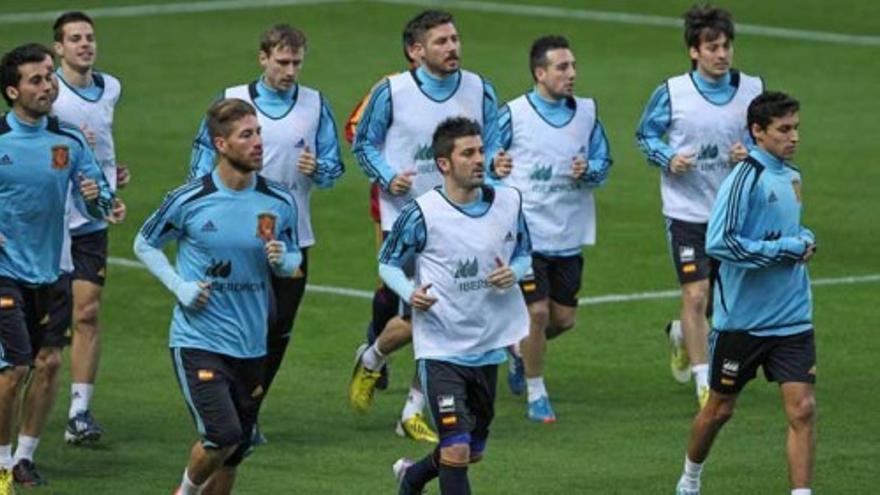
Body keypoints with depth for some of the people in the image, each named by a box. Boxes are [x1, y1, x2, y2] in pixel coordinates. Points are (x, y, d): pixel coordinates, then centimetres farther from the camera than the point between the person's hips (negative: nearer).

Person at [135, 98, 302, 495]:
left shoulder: (279, 202, 1)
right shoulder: (188, 201, -9)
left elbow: (293, 258, 14)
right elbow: (144, 244, 6)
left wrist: (283, 260, -10)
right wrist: (179, 286, -8)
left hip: (250, 346, 4)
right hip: (197, 340, -4)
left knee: (234, 453, 9)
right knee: (222, 435, -19)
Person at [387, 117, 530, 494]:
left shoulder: (509, 202, -1)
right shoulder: (422, 213, -13)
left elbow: (524, 254, 14)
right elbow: (388, 263, -1)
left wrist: (514, 273, -10)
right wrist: (410, 293, -21)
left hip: (488, 347, 5)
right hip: (440, 348, -5)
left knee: (473, 451, 19)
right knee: (456, 451, -16)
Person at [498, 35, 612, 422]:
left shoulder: (586, 112, 3)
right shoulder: (513, 114, -8)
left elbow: (603, 163, 10)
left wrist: (588, 170, -12)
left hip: (569, 236, 4)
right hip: (526, 232, -4)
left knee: (563, 318, 9)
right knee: (537, 312, -9)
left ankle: (521, 350, 41)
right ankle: (536, 394, 9)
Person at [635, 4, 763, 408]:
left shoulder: (753, 90, -2)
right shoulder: (671, 93, -9)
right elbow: (645, 134, 5)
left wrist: (751, 155, -12)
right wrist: (668, 159, -14)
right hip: (686, 210, -3)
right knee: (696, 293, -11)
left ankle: (683, 335, 45)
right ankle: (704, 381, -1)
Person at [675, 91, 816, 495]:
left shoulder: (791, 177, 7)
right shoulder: (746, 179, -16)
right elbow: (719, 243, -24)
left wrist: (803, 240, 2)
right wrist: (783, 249, -20)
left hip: (792, 320, 5)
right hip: (742, 320, -5)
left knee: (802, 409, -7)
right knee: (720, 408, 11)